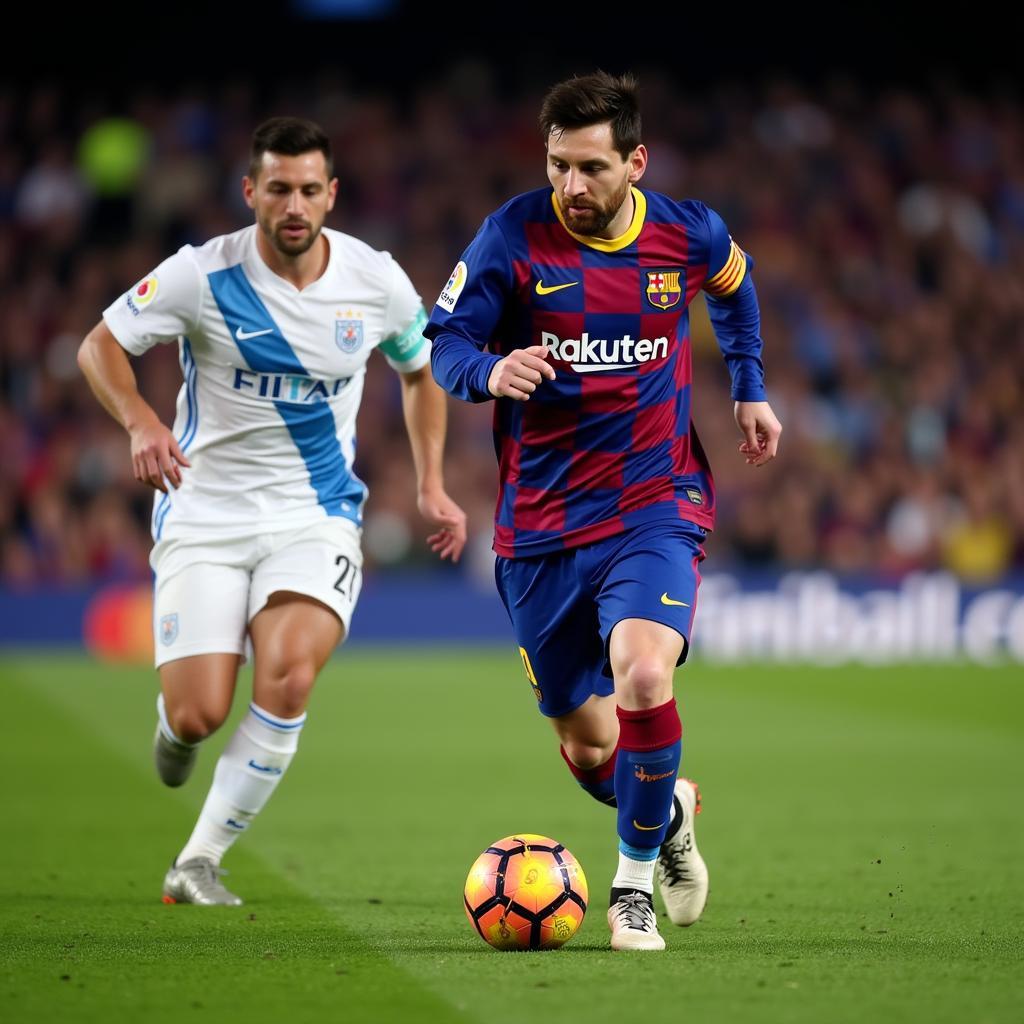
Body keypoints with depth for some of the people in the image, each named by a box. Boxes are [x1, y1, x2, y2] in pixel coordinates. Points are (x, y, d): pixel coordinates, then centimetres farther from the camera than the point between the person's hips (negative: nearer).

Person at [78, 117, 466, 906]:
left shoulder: (377, 282, -3)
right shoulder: (203, 276, -11)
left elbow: (422, 369, 16)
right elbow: (100, 346, -5)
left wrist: (432, 483, 9)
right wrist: (141, 422, -24)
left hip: (317, 518, 1)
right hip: (205, 515, -1)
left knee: (289, 678, -26)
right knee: (199, 716, -10)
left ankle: (201, 860, -12)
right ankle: (175, 722, 31)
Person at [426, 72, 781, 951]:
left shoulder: (689, 235, -3)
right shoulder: (515, 236, -10)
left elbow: (735, 286, 20)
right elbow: (443, 342, -8)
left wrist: (749, 390, 18)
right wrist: (490, 372, -29)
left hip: (656, 506, -1)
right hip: (542, 523, 1)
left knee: (642, 675, -29)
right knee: (586, 749, 9)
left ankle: (636, 880, -8)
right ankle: (670, 809, 45)